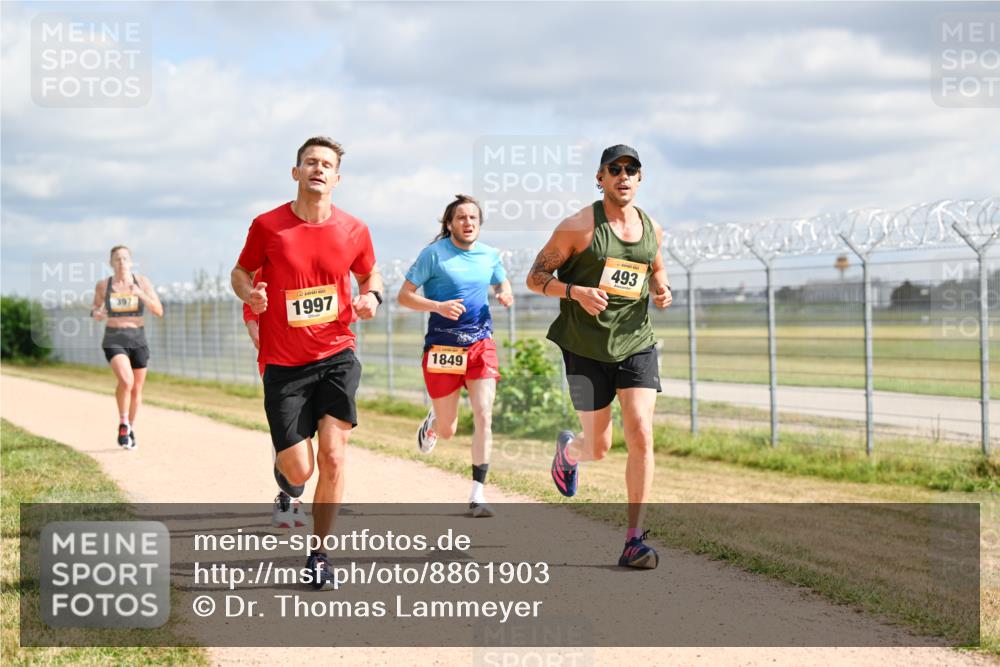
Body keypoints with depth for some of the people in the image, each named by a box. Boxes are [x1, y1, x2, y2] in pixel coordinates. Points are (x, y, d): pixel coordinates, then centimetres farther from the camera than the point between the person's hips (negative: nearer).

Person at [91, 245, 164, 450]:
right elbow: (96, 307, 16)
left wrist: (141, 295, -21)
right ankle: (123, 424, -6)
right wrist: (95, 313, -8)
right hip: (114, 340, -2)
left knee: (136, 389, 11)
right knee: (126, 380, -26)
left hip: (138, 340, 2)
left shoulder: (142, 282, -1)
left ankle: (131, 430, 33)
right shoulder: (103, 285, 0)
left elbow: (159, 311, -6)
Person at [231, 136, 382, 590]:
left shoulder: (354, 230, 0)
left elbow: (370, 273, 18)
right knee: (300, 469, -3)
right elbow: (241, 272, 9)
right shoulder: (267, 225, -5)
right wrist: (250, 294, -14)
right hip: (283, 363, -1)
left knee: (332, 456, -11)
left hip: (337, 355, 1)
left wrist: (372, 296, -4)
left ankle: (319, 554, 6)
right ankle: (284, 467, 37)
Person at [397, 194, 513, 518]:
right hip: (442, 346, -3)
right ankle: (433, 421, 45)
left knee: (484, 417, -12)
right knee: (447, 431, 5)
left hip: (481, 345, 3)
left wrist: (506, 294, 2)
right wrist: (437, 306, -22)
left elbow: (502, 283, 27)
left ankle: (477, 494, -5)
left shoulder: (490, 255, 7)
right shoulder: (434, 254, -6)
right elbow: (404, 295, -5)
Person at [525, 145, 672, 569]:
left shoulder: (652, 228, 5)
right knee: (599, 448, 4)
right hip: (586, 348, -3)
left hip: (636, 345, 3)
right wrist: (577, 291, -24)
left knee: (641, 436, -14)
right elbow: (535, 277, -6)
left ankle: (634, 540, -9)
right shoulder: (578, 227, -9)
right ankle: (568, 450, 44)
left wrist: (661, 289, 2)